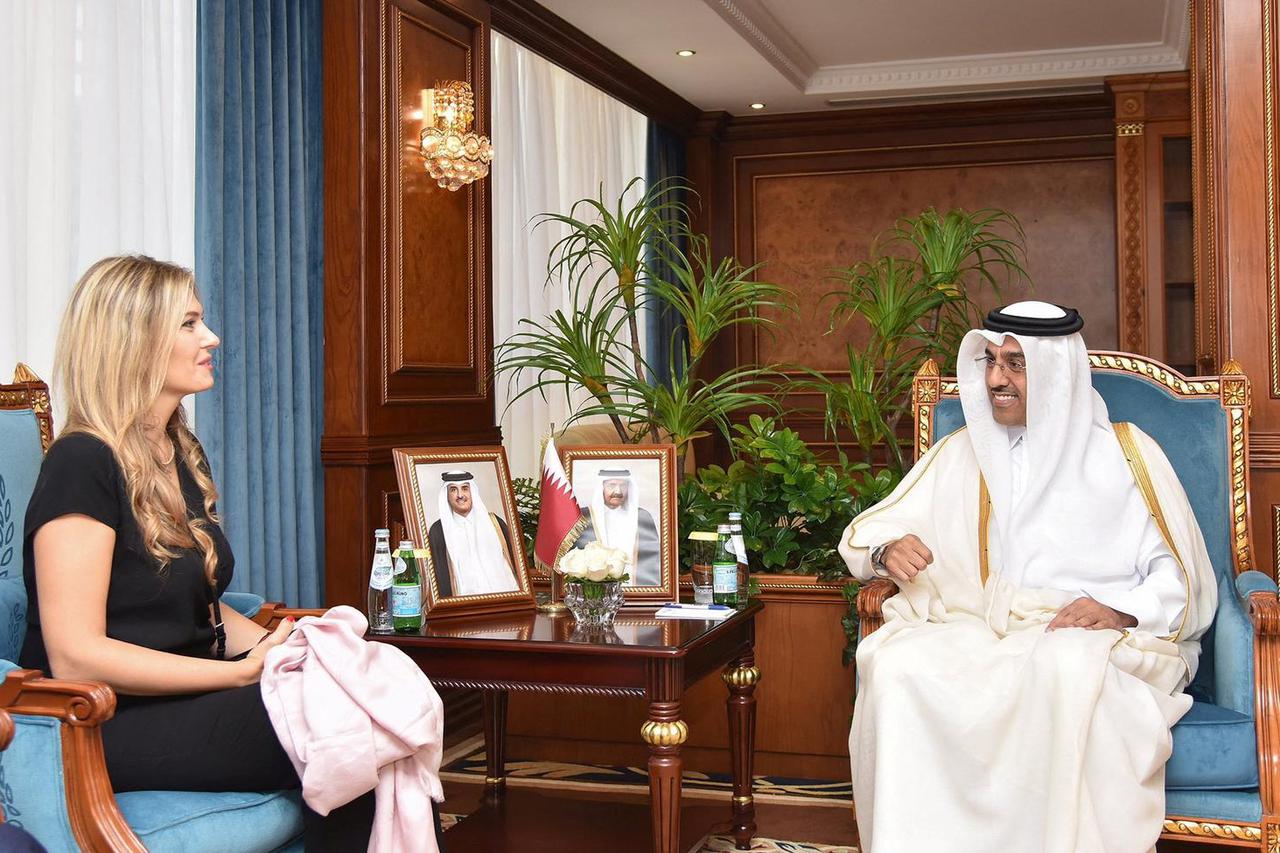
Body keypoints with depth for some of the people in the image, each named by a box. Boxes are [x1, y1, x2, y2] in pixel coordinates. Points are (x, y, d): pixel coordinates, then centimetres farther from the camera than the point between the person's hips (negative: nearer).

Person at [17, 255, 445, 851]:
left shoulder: (183, 454, 15)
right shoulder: (82, 464, -12)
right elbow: (74, 655, -18)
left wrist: (275, 646, 0)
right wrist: (245, 672, -18)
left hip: (189, 698, 8)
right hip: (110, 725, -8)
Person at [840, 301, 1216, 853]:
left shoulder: (1124, 452, 10)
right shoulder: (961, 453, 18)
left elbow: (1185, 579, 5)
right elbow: (864, 534, 16)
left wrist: (1122, 609, -15)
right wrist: (887, 549, -8)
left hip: (1100, 640, -2)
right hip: (978, 634, 3)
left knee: (1069, 665, -39)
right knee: (898, 660, -30)